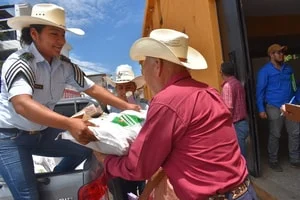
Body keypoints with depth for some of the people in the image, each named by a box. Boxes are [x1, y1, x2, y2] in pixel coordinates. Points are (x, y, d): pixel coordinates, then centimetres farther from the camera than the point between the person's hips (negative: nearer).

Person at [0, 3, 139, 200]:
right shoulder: (19, 63, -24)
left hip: (42, 133, 6)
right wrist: (69, 124, -52)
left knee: (86, 149, 4)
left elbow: (92, 88, -4)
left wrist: (126, 106, -12)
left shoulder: (65, 65, -7)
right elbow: (22, 105, -40)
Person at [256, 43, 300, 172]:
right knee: (275, 135, 4)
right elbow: (260, 90, -10)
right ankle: (273, 161, 20)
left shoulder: (288, 68, 10)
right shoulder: (265, 71, -7)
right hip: (274, 108, -5)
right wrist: (261, 109, -14)